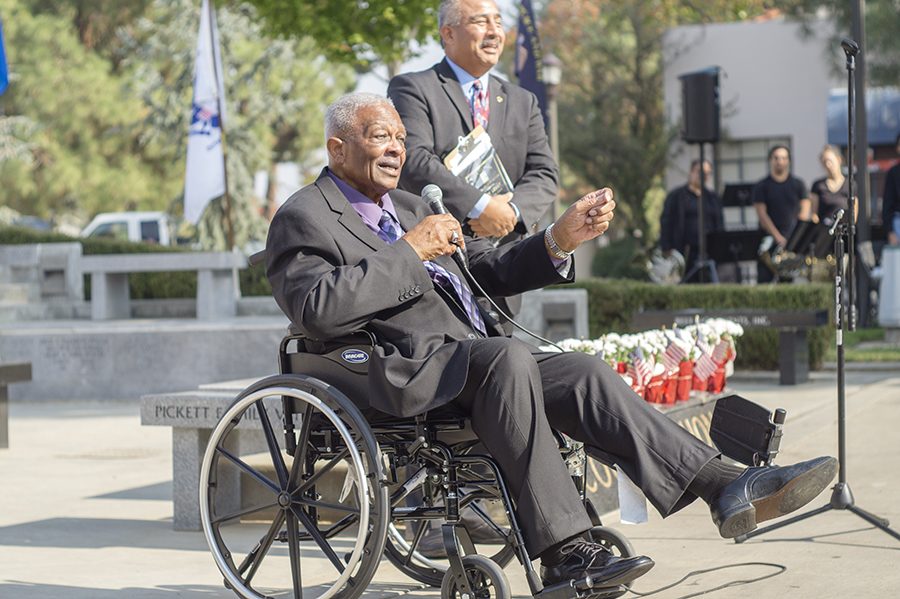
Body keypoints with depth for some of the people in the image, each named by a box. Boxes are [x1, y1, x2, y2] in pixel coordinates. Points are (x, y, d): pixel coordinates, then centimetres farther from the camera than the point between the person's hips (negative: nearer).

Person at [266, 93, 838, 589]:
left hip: (479, 362, 8)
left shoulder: (409, 207, 26)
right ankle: (562, 549, -34)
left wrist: (561, 239, 8)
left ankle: (725, 486, -18)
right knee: (509, 355, -33)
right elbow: (318, 310, -16)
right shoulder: (303, 219, 2)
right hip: (408, 370, -8)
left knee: (584, 372, -13)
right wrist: (410, 251, -12)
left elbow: (490, 270, 26)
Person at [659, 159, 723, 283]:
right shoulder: (676, 196, 5)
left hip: (709, 252, 4)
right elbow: (665, 223, 2)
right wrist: (667, 249, -6)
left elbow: (720, 225, 18)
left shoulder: (713, 197, 17)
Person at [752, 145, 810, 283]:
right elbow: (762, 215, -5)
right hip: (768, 239, -1)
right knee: (764, 279, -7)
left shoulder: (798, 185, 9)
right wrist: (778, 237, -15)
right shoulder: (761, 187, 3)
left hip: (792, 239, 2)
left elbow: (804, 213, 5)